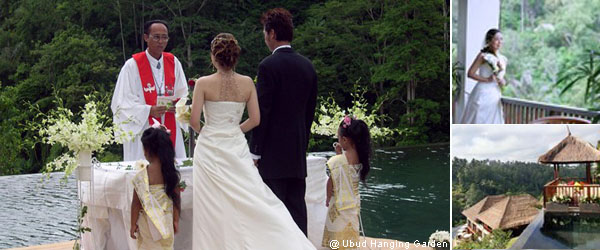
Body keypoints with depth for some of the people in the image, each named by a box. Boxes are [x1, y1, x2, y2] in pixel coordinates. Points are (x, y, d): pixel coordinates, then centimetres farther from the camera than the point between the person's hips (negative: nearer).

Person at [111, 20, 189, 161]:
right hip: (141, 128, -4)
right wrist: (149, 111, -21)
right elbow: (123, 103, -7)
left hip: (170, 131, 4)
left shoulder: (173, 63, 9)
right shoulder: (132, 65, -4)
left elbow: (182, 94, 15)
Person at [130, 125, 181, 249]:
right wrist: (176, 220, 11)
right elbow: (176, 198, 0)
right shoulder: (172, 173, -5)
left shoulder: (141, 176, -15)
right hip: (167, 222, 3)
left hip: (148, 224, -3)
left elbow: (136, 202, -10)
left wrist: (133, 224, -1)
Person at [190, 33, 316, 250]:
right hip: (237, 148, 2)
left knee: (214, 209, 5)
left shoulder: (203, 83, -7)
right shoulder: (247, 83, 0)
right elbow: (255, 119, 0)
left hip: (210, 148, -2)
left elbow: (194, 121, -9)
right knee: (253, 203, 4)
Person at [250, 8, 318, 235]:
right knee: (297, 206, 11)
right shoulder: (308, 66, 9)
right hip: (298, 151, 7)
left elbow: (262, 112, -13)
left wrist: (255, 151, -7)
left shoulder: (268, 66, -12)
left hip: (273, 150, -7)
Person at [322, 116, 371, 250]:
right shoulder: (360, 157, -4)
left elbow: (331, 182, -13)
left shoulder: (337, 161, -22)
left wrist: (328, 198, 1)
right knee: (351, 232, 15)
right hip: (354, 202, 6)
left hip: (339, 204, -6)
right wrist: (340, 153, 9)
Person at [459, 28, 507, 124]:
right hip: (483, 94, -6)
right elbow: (470, 73, -10)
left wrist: (503, 82, -2)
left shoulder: (503, 59, 10)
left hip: (495, 96, 6)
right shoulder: (483, 56, -6)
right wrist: (487, 79, -17)